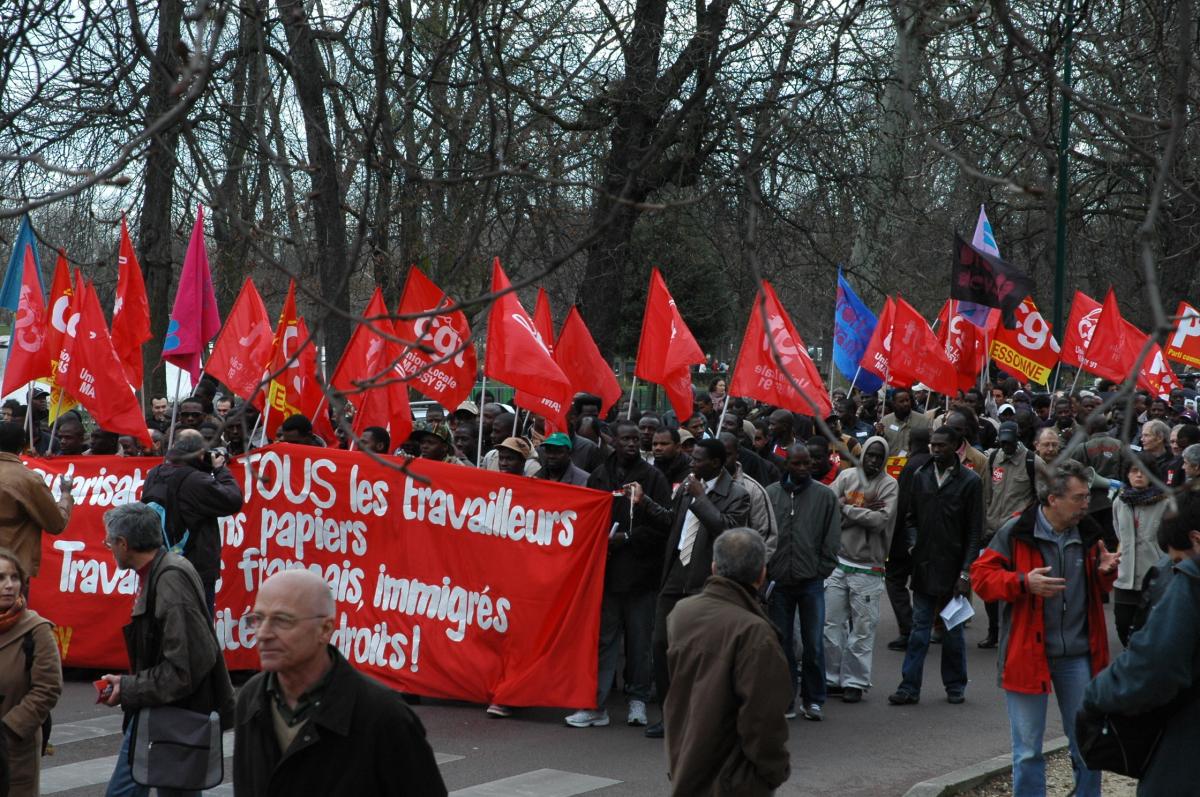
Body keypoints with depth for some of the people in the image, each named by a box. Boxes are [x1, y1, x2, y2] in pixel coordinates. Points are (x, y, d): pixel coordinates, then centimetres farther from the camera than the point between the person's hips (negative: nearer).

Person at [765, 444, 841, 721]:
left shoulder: (825, 495, 3)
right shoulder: (770, 494, 3)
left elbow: (832, 539, 4)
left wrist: (821, 571, -2)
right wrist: (766, 570, 0)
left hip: (811, 582, -1)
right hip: (778, 582, 1)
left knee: (813, 644, 0)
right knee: (782, 643, 6)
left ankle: (813, 700, 13)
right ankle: (786, 700, 15)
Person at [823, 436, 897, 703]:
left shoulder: (889, 485, 0)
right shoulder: (846, 476, 5)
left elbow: (881, 520, -14)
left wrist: (847, 509, -9)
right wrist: (864, 512, -13)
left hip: (868, 568, -2)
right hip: (838, 562, 2)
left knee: (862, 628, 2)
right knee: (831, 624, 5)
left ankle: (855, 682, 11)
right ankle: (831, 679, 16)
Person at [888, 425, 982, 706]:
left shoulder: (969, 481, -4)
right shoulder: (920, 477, 7)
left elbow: (974, 532, -4)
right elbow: (911, 517, 15)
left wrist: (965, 572, -9)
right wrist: (914, 542, -4)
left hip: (953, 567, -3)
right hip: (924, 566, 3)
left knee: (953, 630, 8)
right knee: (920, 627, 4)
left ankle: (955, 685, 20)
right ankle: (909, 688, 5)